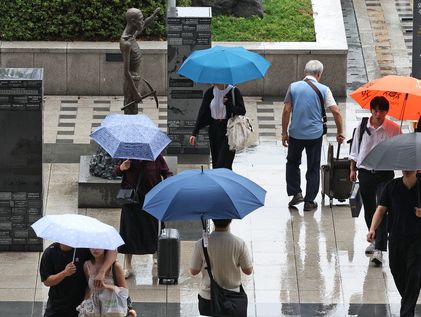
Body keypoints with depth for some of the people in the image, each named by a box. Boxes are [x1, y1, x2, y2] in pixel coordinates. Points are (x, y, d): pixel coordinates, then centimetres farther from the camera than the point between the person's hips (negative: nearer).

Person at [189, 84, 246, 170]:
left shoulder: (234, 92, -7)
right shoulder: (210, 92, 3)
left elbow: (242, 111, -11)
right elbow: (202, 113, 4)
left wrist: (227, 103, -22)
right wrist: (194, 133, -1)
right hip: (214, 129, 5)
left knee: (223, 164, -12)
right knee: (216, 163, 6)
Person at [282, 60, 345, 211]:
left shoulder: (293, 87, -2)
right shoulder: (323, 89, -4)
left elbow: (286, 111, -3)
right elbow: (336, 112, -9)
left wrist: (284, 132, 5)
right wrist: (340, 132, 2)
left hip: (296, 133, 1)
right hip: (315, 134, -1)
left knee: (292, 162, 22)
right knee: (313, 168, 9)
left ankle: (295, 193, 12)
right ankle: (309, 201, 10)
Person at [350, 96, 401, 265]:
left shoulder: (394, 129, -6)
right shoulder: (362, 127, 0)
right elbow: (355, 150, 12)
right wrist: (353, 169, 10)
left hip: (384, 174, -3)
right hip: (365, 173, 3)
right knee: (369, 210, 14)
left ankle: (379, 249, -18)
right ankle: (375, 240, 37)